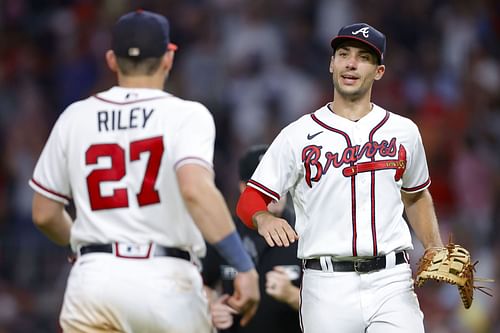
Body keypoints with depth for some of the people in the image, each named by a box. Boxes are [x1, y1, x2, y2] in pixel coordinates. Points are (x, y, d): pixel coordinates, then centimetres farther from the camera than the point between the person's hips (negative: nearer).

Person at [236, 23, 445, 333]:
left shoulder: (404, 132, 12)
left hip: (391, 283, 1)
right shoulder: (298, 135, 4)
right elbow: (250, 200, 1)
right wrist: (264, 219, -23)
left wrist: (435, 248, 9)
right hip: (327, 288, -1)